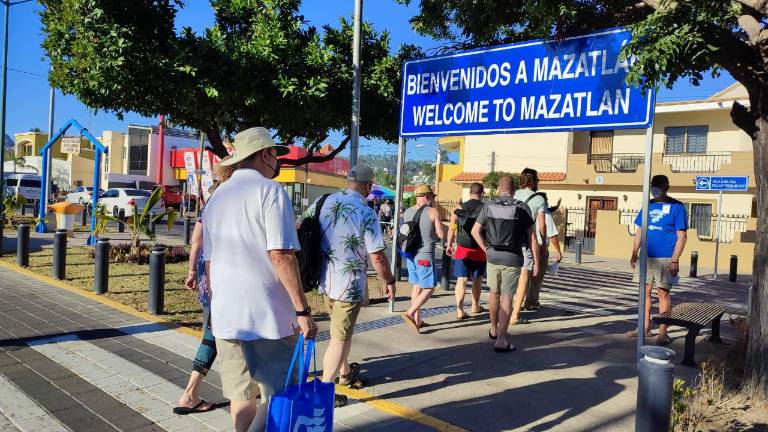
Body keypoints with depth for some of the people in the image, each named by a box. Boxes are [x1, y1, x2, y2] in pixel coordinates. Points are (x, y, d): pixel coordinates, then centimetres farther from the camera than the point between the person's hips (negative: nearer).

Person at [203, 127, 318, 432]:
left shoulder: (216, 198, 15)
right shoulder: (270, 190, -8)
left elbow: (209, 262, 17)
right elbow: (280, 255, -16)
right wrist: (302, 310, -15)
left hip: (225, 318, 7)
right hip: (268, 316, -7)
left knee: (241, 396, 15)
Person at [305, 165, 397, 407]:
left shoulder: (323, 202, 1)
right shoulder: (365, 213, -16)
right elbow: (377, 256, -16)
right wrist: (389, 281, 0)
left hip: (324, 279, 7)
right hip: (349, 283, -6)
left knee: (342, 329, 25)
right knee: (340, 337, 5)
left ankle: (344, 372, 42)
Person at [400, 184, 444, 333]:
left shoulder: (407, 212, 4)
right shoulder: (433, 212, -9)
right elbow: (441, 235, -6)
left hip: (411, 255, 6)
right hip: (425, 256, -6)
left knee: (416, 286, 16)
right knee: (429, 289, 2)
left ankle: (417, 320, 21)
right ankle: (410, 313, -13)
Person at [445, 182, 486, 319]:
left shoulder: (460, 208, 1)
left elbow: (452, 228, 2)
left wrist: (449, 245, 13)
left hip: (462, 250, 1)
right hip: (479, 251, -1)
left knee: (461, 280, 1)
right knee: (477, 279, 17)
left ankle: (460, 310, -10)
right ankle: (475, 306, 32)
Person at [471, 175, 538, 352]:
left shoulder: (489, 206, 2)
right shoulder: (521, 208, -4)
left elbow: (475, 231, 3)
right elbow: (532, 237, -3)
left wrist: (486, 249, 8)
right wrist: (536, 262, 1)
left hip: (493, 257, 3)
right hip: (512, 258, -3)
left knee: (494, 293, 20)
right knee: (506, 298, -1)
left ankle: (494, 330, 37)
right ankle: (501, 340, -5)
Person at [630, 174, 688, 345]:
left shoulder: (676, 207, -4)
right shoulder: (648, 205, 11)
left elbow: (682, 236, -7)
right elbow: (639, 232, 15)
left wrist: (674, 260, -14)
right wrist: (634, 255, 11)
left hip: (665, 259, -5)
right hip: (646, 257, 5)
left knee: (663, 293, -1)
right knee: (645, 291, 10)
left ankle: (662, 332, 6)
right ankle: (645, 327, 21)